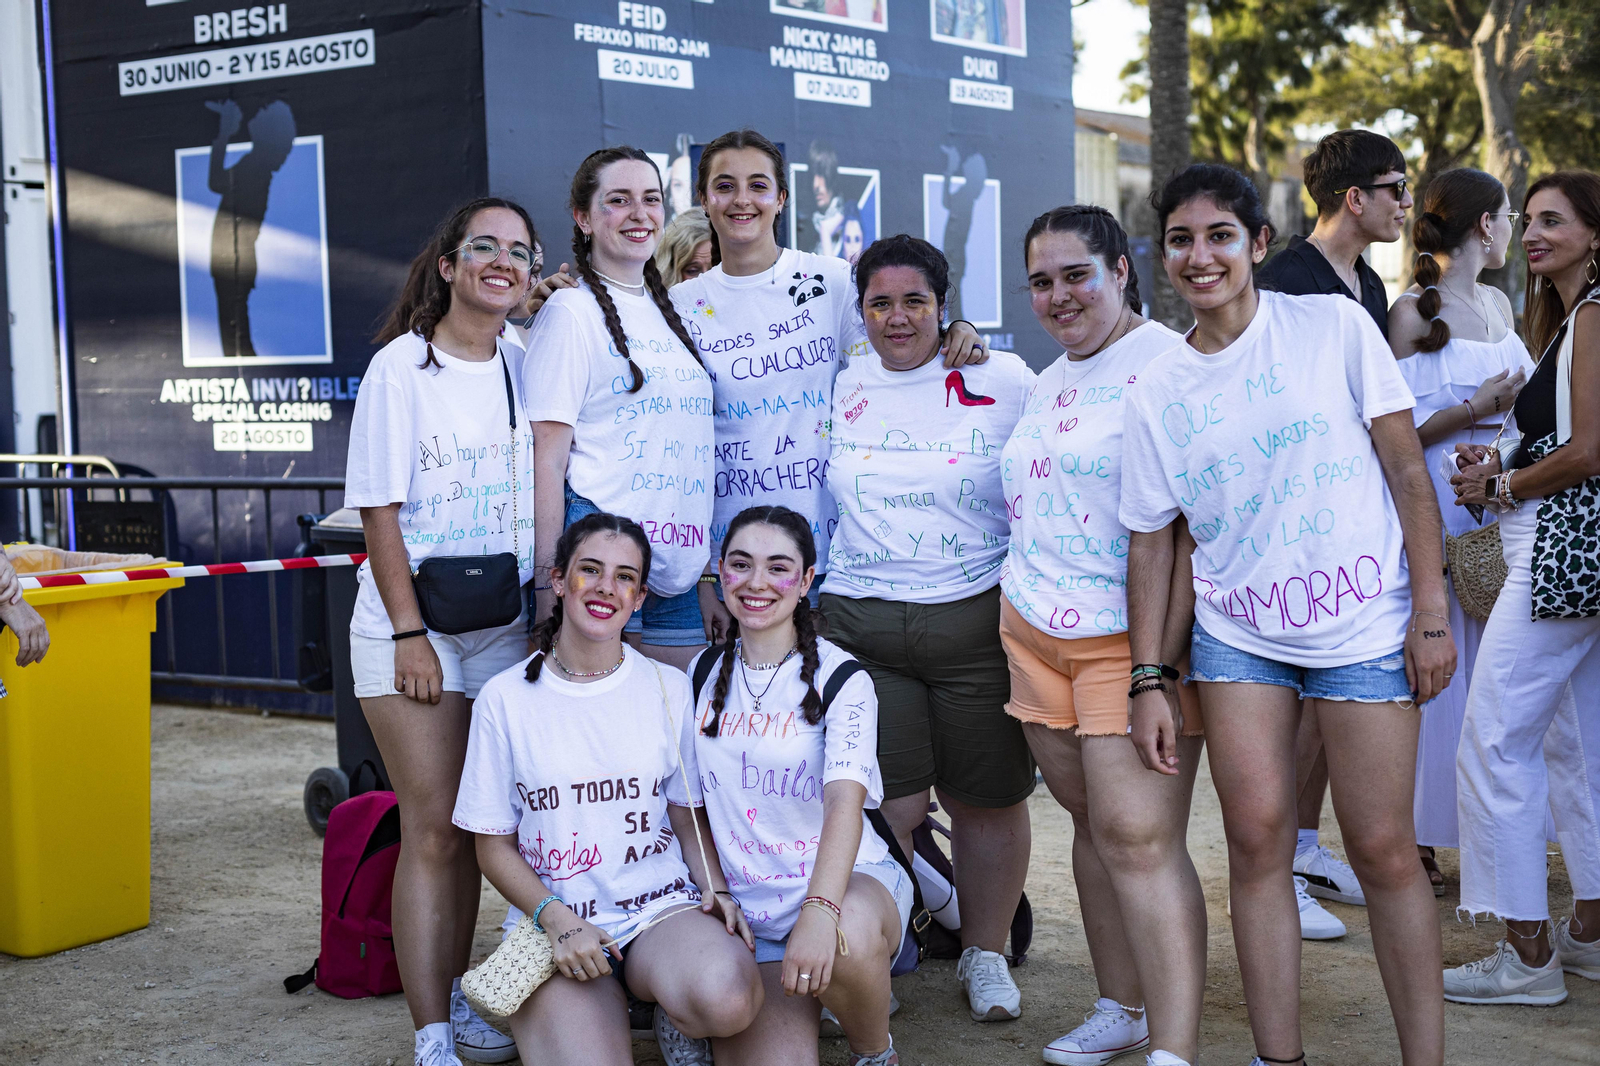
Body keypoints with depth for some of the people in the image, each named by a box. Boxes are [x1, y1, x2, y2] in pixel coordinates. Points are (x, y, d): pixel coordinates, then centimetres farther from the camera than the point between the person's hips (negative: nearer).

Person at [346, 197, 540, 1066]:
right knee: (432, 829, -4)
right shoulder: (401, 367, -6)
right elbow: (380, 512, -9)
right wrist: (410, 632, -13)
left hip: (505, 629, 4)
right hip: (409, 631, -4)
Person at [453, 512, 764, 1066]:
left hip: (661, 906, 2)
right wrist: (557, 917, -12)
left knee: (727, 997, -34)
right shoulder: (504, 699, 1)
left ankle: (677, 1019, 1)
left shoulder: (669, 689, 7)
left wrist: (714, 889, -7)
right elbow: (494, 846, 4)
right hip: (556, 921, -2)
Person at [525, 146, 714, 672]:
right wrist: (547, 588, -15)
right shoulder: (572, 311, -4)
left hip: (677, 574, 7)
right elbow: (547, 461, -9)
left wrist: (711, 582, 16)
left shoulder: (672, 312, 17)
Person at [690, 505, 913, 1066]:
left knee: (847, 939, -40)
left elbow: (845, 802, -23)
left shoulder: (840, 678, -7)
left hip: (845, 880, -2)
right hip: (747, 901, 3)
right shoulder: (704, 675, 7)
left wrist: (820, 912, -40)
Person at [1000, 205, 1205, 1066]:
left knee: (1139, 835, -13)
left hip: (1127, 638, -7)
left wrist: (1162, 659, -20)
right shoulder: (1048, 382, 17)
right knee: (1092, 823, 11)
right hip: (1036, 631, 7)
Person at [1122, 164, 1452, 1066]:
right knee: (1258, 839, -2)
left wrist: (1431, 610, -7)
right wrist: (1149, 678, 5)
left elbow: (1406, 467, -2)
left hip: (1364, 623, -2)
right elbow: (1151, 539, 9)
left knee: (1383, 848, -1)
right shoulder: (1158, 392, 5)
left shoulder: (1335, 325, -2)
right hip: (1238, 635, 3)